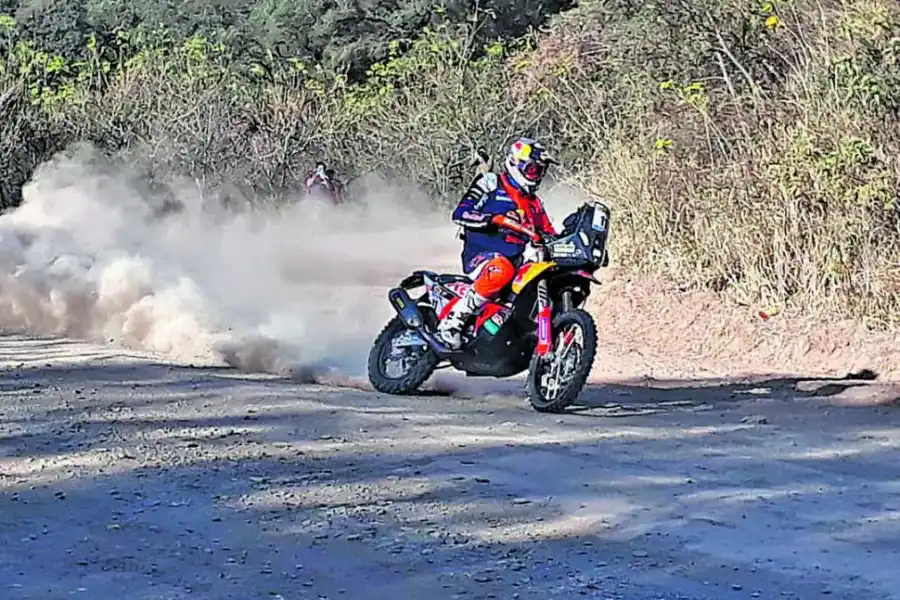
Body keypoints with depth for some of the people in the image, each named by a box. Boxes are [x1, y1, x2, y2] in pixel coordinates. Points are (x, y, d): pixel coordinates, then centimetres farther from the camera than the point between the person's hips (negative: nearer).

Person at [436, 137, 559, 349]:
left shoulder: (534, 204, 23)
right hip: (479, 256, -7)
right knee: (501, 270, -41)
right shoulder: (490, 184, 1)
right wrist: (496, 219, -24)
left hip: (515, 262, 7)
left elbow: (549, 234, 21)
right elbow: (460, 214, -10)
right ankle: (452, 320, -36)